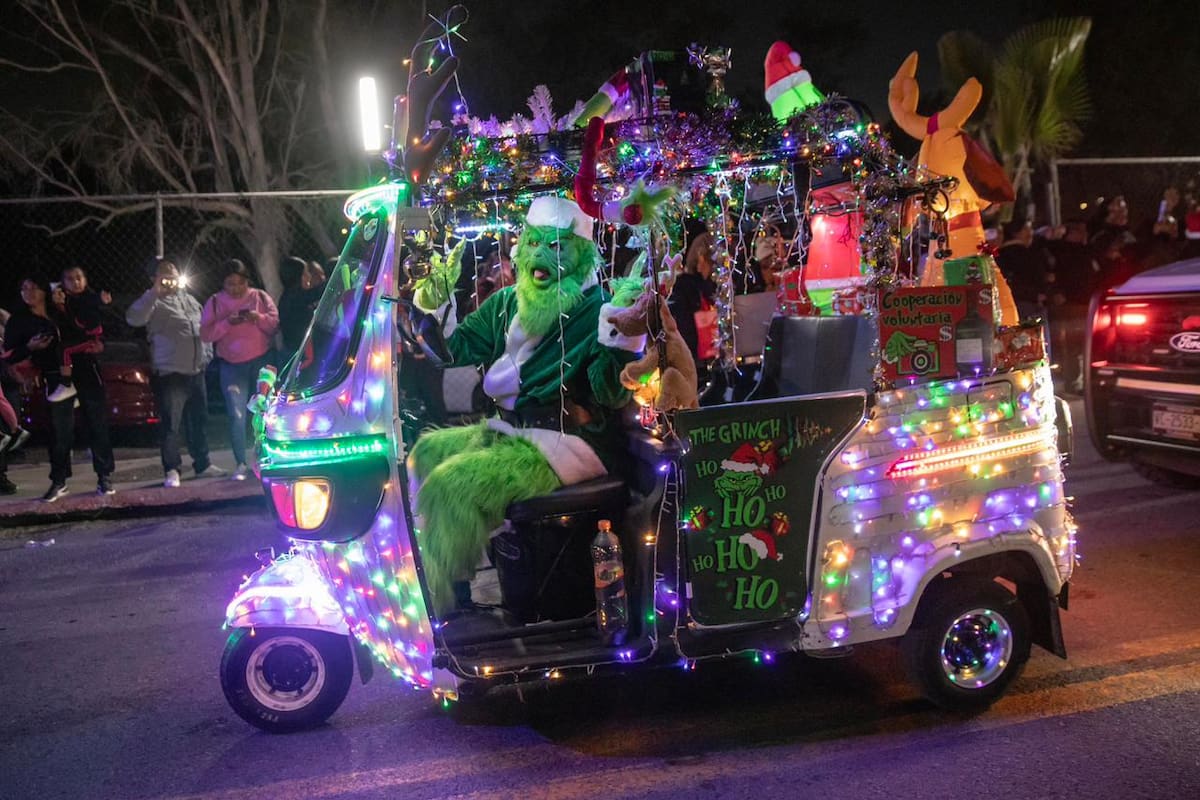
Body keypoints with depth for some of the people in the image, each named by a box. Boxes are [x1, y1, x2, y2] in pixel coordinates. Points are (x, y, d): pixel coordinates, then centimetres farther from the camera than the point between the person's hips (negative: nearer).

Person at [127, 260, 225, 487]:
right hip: (170, 374, -6)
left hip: (196, 371, 6)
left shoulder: (190, 299, 18)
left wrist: (207, 354, 12)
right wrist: (155, 292, -26)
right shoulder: (154, 302, -3)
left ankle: (202, 464, 24)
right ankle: (171, 470, 1)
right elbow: (134, 318, -23)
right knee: (170, 424, -7)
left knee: (199, 420, 13)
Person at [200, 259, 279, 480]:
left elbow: (276, 324, -1)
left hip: (261, 362, 0)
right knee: (236, 416, -5)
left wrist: (259, 318, -20)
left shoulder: (260, 297, 4)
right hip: (232, 366, 0)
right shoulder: (215, 302, 5)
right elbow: (205, 334, -3)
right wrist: (227, 323, -18)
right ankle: (241, 464, 1)